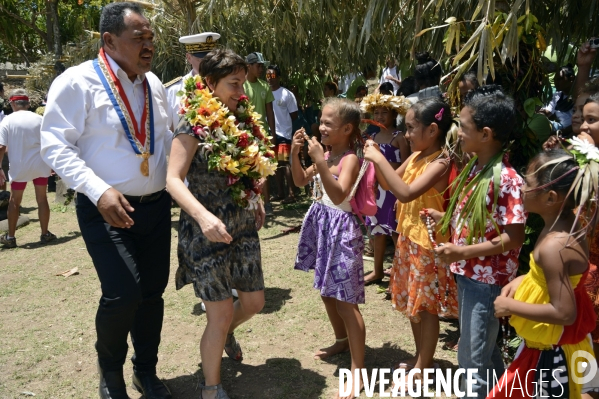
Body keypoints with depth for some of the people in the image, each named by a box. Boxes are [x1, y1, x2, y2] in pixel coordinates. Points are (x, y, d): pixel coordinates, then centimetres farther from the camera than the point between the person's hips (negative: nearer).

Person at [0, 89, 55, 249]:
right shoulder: (39, 119, 2)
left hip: (19, 167, -1)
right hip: (40, 164, 2)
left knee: (14, 202, 11)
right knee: (42, 199, 10)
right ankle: (45, 234, 14)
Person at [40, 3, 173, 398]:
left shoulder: (155, 84, 9)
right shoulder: (78, 81, -9)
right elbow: (57, 146, -13)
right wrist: (99, 191, -25)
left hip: (156, 205, 6)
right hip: (107, 210, -6)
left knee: (153, 292, 11)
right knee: (123, 294, -14)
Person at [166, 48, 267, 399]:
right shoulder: (193, 124, -14)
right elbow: (173, 179, -22)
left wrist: (257, 202, 5)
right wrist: (202, 215, -37)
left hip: (244, 226, 7)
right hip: (207, 233, -6)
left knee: (255, 301, 16)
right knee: (221, 315, 0)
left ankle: (227, 334, 51)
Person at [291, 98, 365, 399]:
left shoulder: (350, 159, -18)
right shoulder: (326, 155, 7)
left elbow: (338, 195, -31)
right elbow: (300, 181, 13)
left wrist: (320, 162, -35)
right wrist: (295, 153, -1)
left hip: (340, 227, -9)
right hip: (321, 223, 9)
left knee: (346, 300, -6)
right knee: (327, 290, 20)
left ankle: (357, 371, 3)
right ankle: (342, 340, 41)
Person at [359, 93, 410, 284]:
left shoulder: (399, 137, -9)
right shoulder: (373, 137, 9)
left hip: (394, 189, -7)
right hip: (377, 187, 7)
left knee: (396, 231, -1)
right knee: (377, 229, 15)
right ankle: (377, 270, 28)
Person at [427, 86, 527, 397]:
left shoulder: (506, 179, -24)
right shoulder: (474, 167, 3)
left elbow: (513, 237, -24)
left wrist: (463, 252, -27)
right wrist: (445, 218, 3)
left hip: (487, 280, -9)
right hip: (467, 273, 9)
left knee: (472, 357, 7)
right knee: (483, 348, 26)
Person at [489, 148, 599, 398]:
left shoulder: (553, 245, -32)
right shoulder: (568, 223, -3)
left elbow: (563, 312, -31)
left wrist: (510, 306, -21)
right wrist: (522, 280, 2)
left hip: (551, 349, -9)